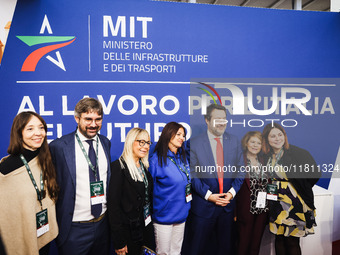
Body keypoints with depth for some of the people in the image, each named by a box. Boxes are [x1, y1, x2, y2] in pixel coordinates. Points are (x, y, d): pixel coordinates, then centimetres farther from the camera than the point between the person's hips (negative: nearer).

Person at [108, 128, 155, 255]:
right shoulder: (119, 167, -18)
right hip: (130, 231, -7)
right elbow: (113, 205, -19)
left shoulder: (144, 166, 5)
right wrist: (119, 243, -18)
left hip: (147, 226, 7)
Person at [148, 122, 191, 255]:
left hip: (181, 214, 6)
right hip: (164, 216, -6)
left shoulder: (183, 157, 6)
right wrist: (151, 212, -7)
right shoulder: (157, 159, -15)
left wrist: (187, 207, 14)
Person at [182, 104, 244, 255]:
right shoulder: (194, 143, -10)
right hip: (203, 205, -3)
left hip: (228, 203, 3)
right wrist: (208, 195, -16)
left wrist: (232, 192, -10)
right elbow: (193, 174, -10)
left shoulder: (235, 142, 2)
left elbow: (240, 171, 3)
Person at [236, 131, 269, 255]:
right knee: (244, 243, 5)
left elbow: (268, 185, 15)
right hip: (246, 210, -5)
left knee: (256, 244, 15)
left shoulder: (263, 161, 11)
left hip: (262, 209, 5)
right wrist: (234, 211, -13)